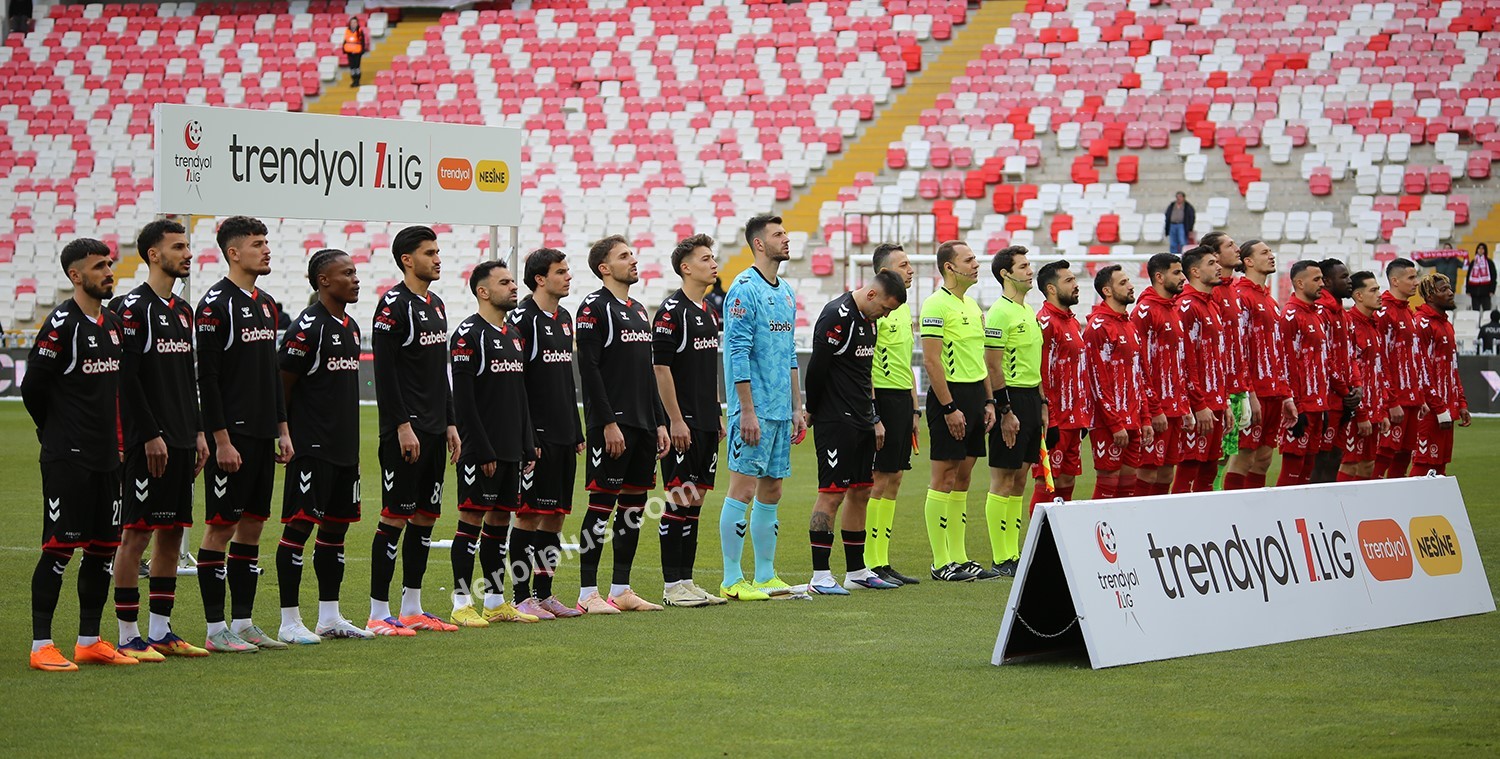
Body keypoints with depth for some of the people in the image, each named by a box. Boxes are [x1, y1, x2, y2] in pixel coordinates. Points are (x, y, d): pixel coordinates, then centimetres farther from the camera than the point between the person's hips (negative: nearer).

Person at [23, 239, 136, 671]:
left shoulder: (112, 322, 13)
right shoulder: (62, 323, -12)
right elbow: (32, 386, -9)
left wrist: (111, 438, 16)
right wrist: (57, 436, 2)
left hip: (106, 457, 8)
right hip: (67, 459, -8)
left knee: (104, 547, 9)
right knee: (60, 548, -7)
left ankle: (90, 641, 18)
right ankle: (42, 646, -2)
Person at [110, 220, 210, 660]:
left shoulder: (182, 311, 16)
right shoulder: (133, 307, -10)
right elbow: (126, 377, -15)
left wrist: (198, 433, 15)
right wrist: (151, 436, -17)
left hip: (182, 441, 9)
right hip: (149, 442, -9)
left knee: (172, 533, 9)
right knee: (137, 534, -5)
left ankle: (161, 631, 14)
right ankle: (129, 636, -2)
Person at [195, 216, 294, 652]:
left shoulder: (266, 304, 15)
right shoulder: (216, 305, -12)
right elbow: (206, 378, -15)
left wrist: (282, 429, 16)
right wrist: (222, 440, -18)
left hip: (263, 436, 9)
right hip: (231, 437, -9)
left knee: (252, 526, 10)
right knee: (221, 527, -4)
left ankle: (243, 623, 16)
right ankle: (217, 630, 0)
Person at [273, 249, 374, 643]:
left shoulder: (351, 327, 15)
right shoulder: (308, 327, -13)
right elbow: (281, 384, -11)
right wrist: (282, 435, -8)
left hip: (344, 447, 9)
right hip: (311, 447, -9)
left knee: (336, 525, 11)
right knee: (300, 524, -6)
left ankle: (329, 617, 19)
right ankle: (290, 621, -3)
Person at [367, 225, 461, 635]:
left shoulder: (435, 304, 16)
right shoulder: (394, 305, -11)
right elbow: (384, 371, -16)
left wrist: (450, 424, 18)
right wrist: (402, 426, -19)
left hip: (435, 430, 9)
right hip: (406, 431, -9)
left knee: (426, 516, 10)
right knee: (395, 517, -7)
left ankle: (412, 609, 16)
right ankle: (379, 614, -4)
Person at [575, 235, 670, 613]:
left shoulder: (638, 310, 19)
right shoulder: (595, 307, -8)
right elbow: (588, 369, -14)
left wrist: (659, 422, 17)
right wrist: (608, 424, -19)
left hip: (643, 425, 8)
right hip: (612, 425, -8)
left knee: (634, 505, 8)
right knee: (602, 503, -7)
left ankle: (621, 590, 14)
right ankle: (588, 593, -4)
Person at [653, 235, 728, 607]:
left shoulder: (709, 310, 16)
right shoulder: (672, 311, -11)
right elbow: (661, 367, -15)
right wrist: (676, 421, -18)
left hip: (706, 423, 9)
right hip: (682, 424, -9)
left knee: (694, 500, 9)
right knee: (679, 500, -7)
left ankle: (686, 580, 13)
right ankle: (672, 586, -3)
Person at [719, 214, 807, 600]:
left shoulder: (786, 292, 16)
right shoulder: (745, 290, -11)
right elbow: (738, 354, -15)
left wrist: (797, 407, 17)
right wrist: (747, 411, -19)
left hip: (781, 411, 8)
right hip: (755, 411, -8)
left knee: (771, 491, 10)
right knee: (743, 489, -7)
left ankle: (765, 576, 16)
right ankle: (732, 580, -4)